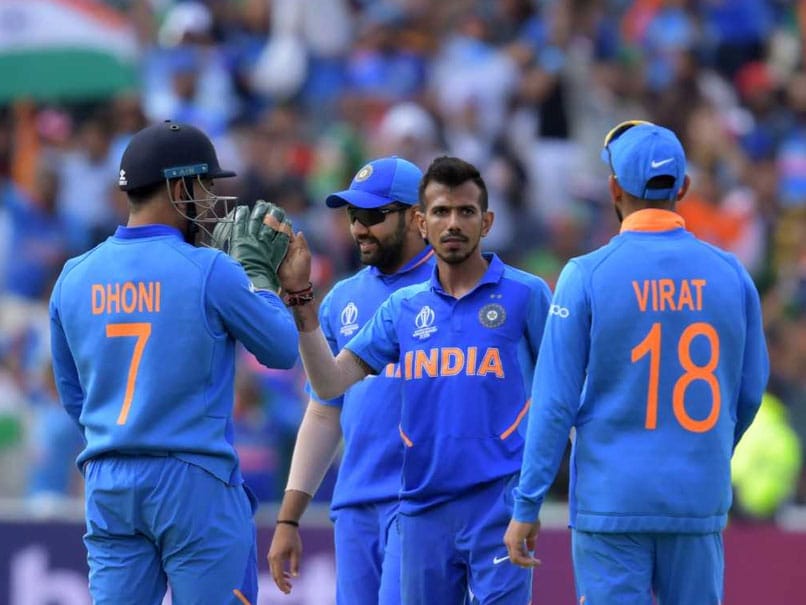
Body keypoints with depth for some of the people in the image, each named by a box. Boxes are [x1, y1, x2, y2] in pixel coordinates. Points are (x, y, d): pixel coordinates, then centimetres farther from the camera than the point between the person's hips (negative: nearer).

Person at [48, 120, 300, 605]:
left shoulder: (75, 277, 6)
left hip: (107, 485, 5)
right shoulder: (210, 272, -10)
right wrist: (256, 272, 13)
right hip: (195, 482, -5)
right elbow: (284, 350, 3)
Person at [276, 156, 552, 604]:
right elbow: (331, 383, 6)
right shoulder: (403, 308, 12)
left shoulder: (526, 295, 0)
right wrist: (301, 299, -3)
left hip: (498, 504, -4)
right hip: (423, 510, 4)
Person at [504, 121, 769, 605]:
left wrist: (527, 507, -2)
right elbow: (749, 393, 10)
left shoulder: (589, 275, -7)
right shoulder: (730, 274, 2)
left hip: (611, 501, -2)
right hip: (700, 502, 2)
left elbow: (556, 401, -7)